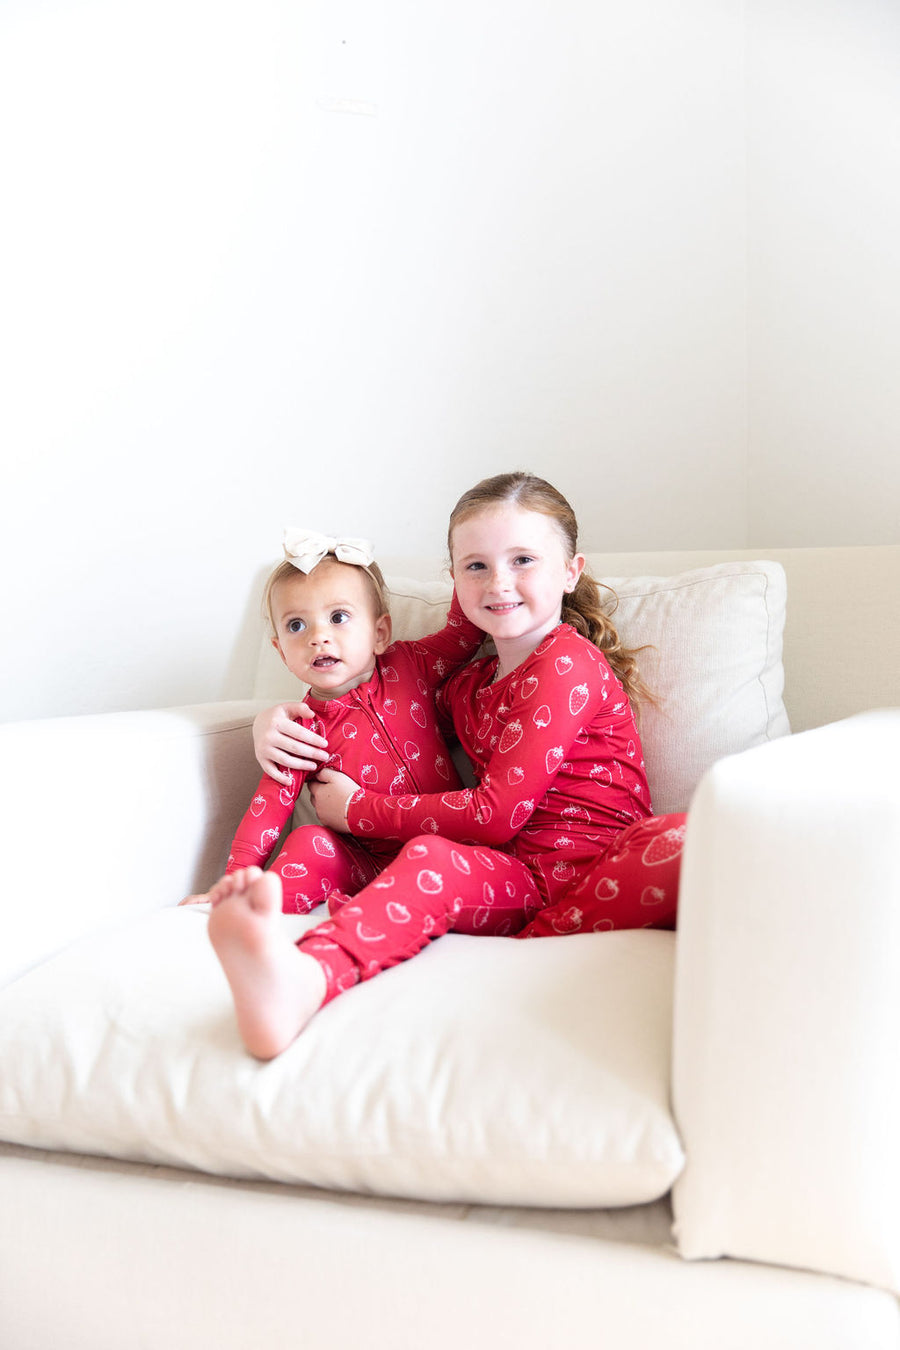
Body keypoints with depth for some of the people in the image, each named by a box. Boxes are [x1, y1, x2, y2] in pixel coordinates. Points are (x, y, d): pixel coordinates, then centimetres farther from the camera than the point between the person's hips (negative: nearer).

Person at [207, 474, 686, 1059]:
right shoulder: (467, 686, 21)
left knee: (679, 842, -38)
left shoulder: (567, 662, -4)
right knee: (431, 858, -30)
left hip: (597, 867, -4)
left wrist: (359, 809, -1)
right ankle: (301, 979, -60)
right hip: (515, 873, 5)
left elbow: (497, 812, -10)